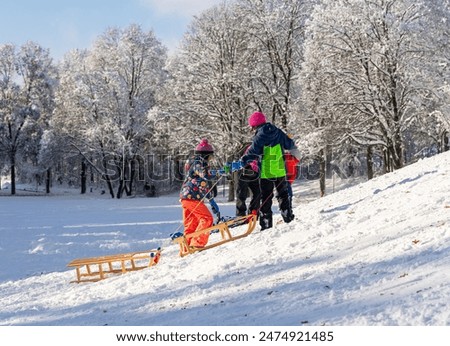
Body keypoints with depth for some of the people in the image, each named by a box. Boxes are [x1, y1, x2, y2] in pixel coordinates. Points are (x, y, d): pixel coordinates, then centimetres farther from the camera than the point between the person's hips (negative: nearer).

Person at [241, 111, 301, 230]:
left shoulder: (259, 136, -12)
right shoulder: (278, 132, 3)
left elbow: (253, 153, -19)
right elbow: (290, 144, 16)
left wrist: (242, 162, -16)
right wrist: (296, 153, 35)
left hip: (266, 172, -4)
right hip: (280, 171, 4)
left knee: (265, 198, 3)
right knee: (283, 194, 19)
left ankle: (266, 223, 1)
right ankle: (288, 216, 23)